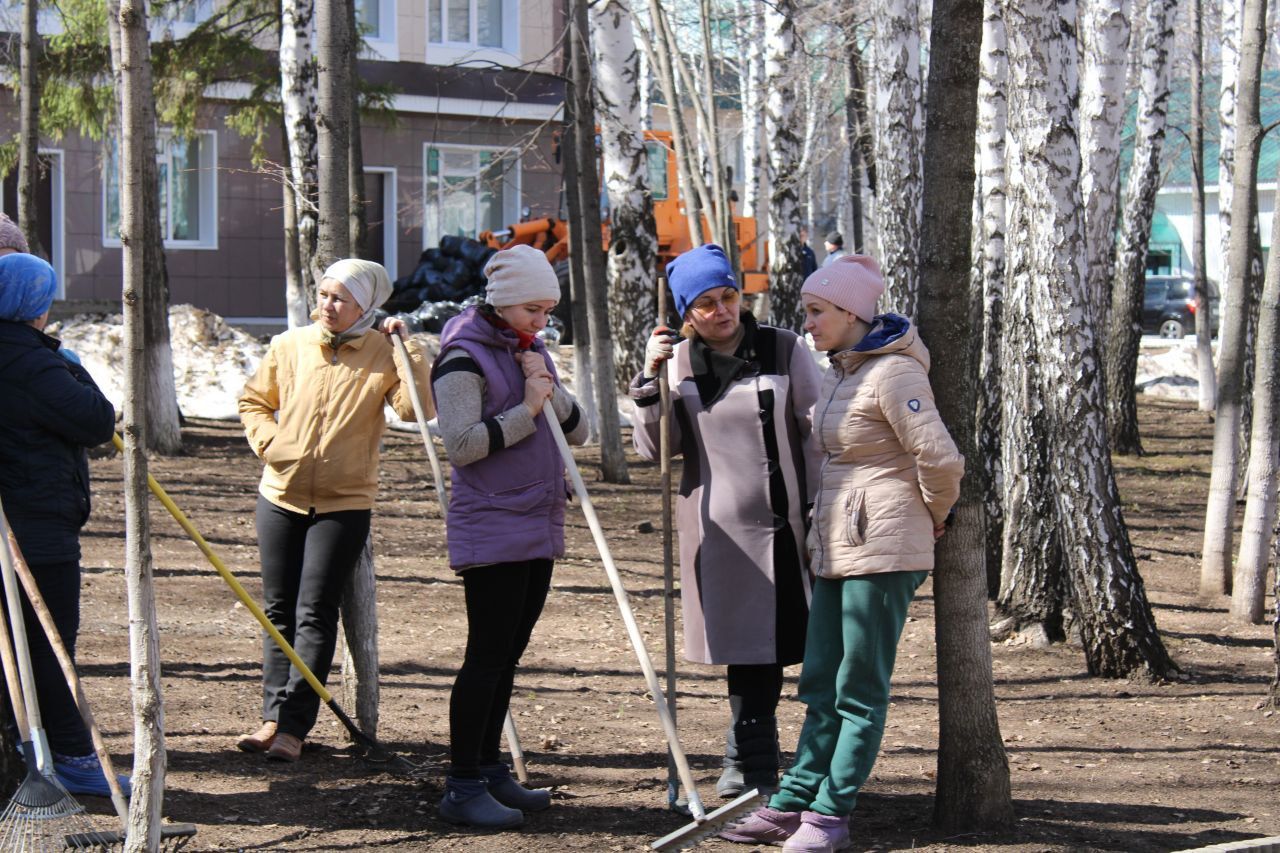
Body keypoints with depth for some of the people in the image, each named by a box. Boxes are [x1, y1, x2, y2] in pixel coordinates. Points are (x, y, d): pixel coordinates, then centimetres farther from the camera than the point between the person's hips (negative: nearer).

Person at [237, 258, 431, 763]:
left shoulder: (382, 354, -6)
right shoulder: (290, 347, 3)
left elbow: (418, 407, -20)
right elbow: (253, 400, 16)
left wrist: (406, 347, -20)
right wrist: (268, 439, -2)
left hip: (343, 504, -4)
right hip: (281, 495, 4)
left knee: (314, 615, -6)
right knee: (279, 611, 8)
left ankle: (293, 726, -5)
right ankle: (274, 715, 14)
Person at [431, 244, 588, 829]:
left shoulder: (532, 353, 16)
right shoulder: (466, 357, -10)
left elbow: (577, 432, 13)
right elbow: (461, 444, -20)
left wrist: (549, 390, -4)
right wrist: (526, 410, -16)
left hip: (538, 529, 8)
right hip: (490, 531, -8)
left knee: (508, 653, 11)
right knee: (487, 653, -9)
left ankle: (487, 769, 18)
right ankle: (462, 787, -7)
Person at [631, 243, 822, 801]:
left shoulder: (786, 351, -3)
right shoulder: (679, 363, 4)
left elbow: (818, 434, -1)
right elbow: (655, 448, -2)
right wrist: (650, 379, -13)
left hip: (781, 524, -2)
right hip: (717, 529, 2)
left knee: (761, 648, 1)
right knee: (744, 650, 9)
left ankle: (748, 765, 15)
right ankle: (750, 766, 21)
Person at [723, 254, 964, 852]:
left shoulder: (893, 373, -16)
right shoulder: (840, 372, 15)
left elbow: (940, 458, -20)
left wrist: (933, 513, -5)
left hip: (882, 551, -10)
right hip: (837, 549, 10)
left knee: (860, 690, -2)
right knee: (821, 686, 10)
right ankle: (793, 803, 13)